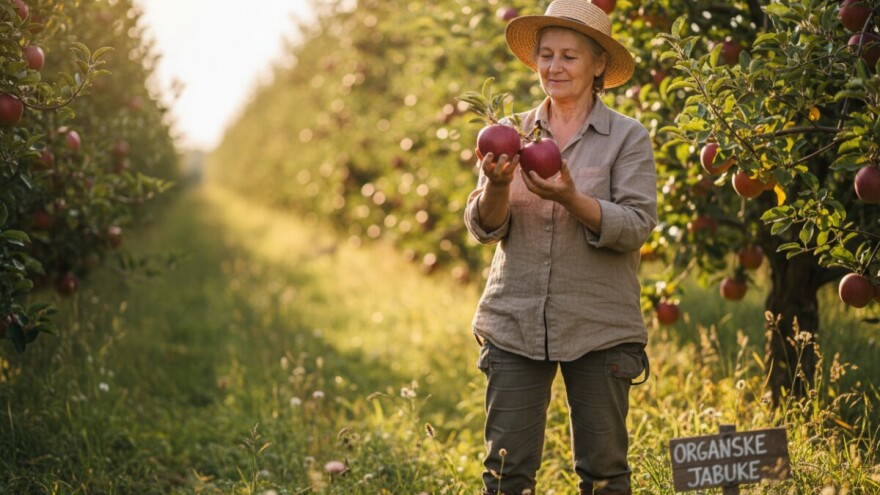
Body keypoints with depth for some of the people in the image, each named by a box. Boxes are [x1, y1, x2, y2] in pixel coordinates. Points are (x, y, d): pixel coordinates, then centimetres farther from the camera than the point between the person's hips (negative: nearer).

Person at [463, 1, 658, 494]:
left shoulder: (628, 137, 1)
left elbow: (637, 226, -9)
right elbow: (484, 227, 4)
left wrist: (571, 199, -24)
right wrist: (496, 185, -17)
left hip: (599, 328, -2)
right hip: (514, 323, 2)